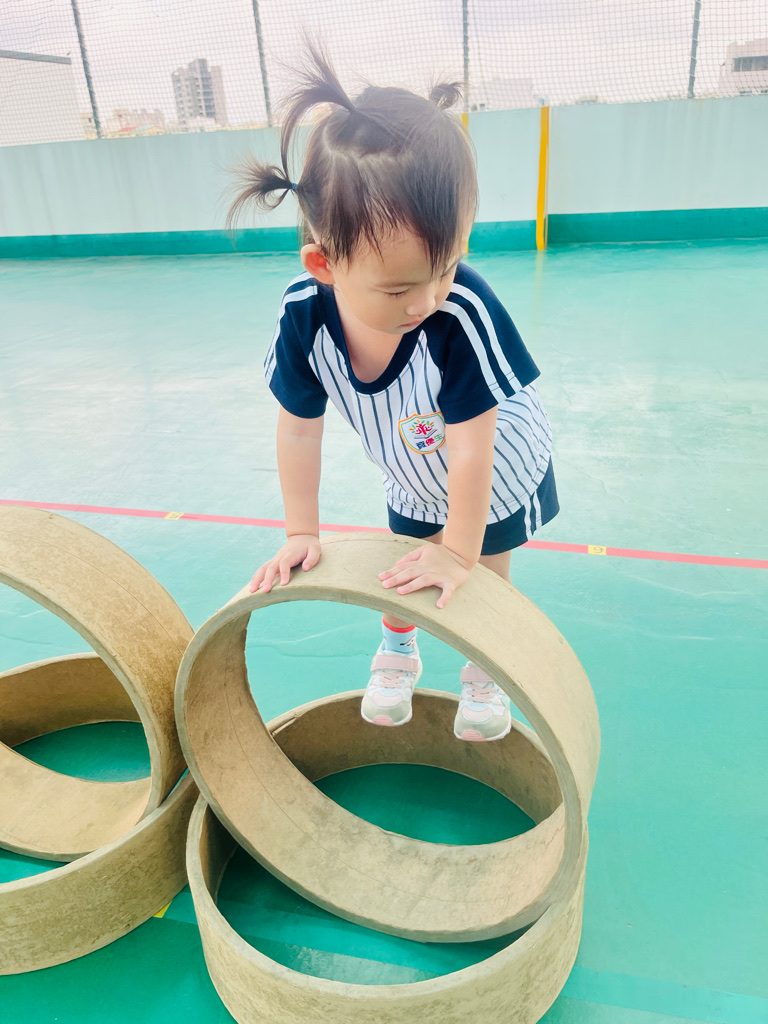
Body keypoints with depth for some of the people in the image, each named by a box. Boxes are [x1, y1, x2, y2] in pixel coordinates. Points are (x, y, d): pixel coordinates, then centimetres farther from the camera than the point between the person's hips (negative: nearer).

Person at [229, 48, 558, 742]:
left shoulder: (463, 313, -42)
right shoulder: (304, 314, -30)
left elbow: (470, 450, -33)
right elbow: (300, 428, -16)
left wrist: (460, 550, -23)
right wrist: (302, 532, -10)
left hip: (497, 478, -3)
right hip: (413, 483, 3)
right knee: (409, 570, 19)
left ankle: (485, 670, 44)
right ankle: (398, 652, 50)